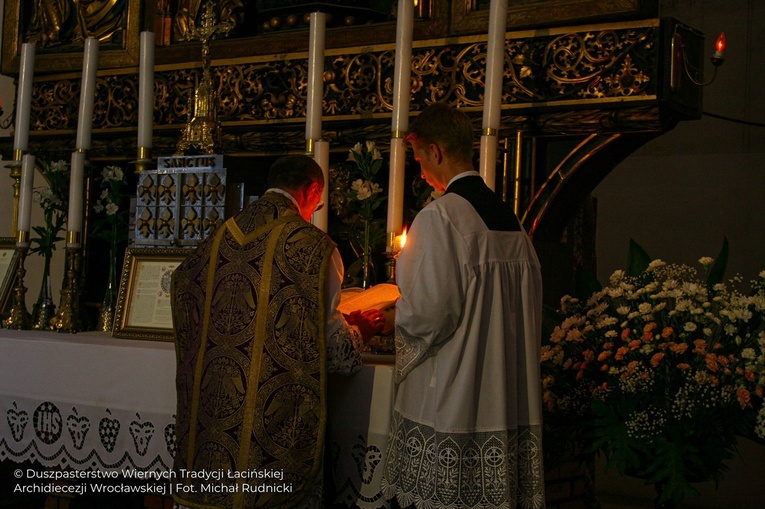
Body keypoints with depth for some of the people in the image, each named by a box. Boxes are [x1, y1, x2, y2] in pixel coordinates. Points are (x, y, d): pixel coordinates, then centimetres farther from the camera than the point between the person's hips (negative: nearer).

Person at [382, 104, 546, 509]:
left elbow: (428, 312, -18)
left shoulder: (439, 217, -13)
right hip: (508, 399, 7)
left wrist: (397, 313, 3)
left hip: (449, 399, -7)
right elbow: (531, 305, 16)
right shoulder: (511, 220, 10)